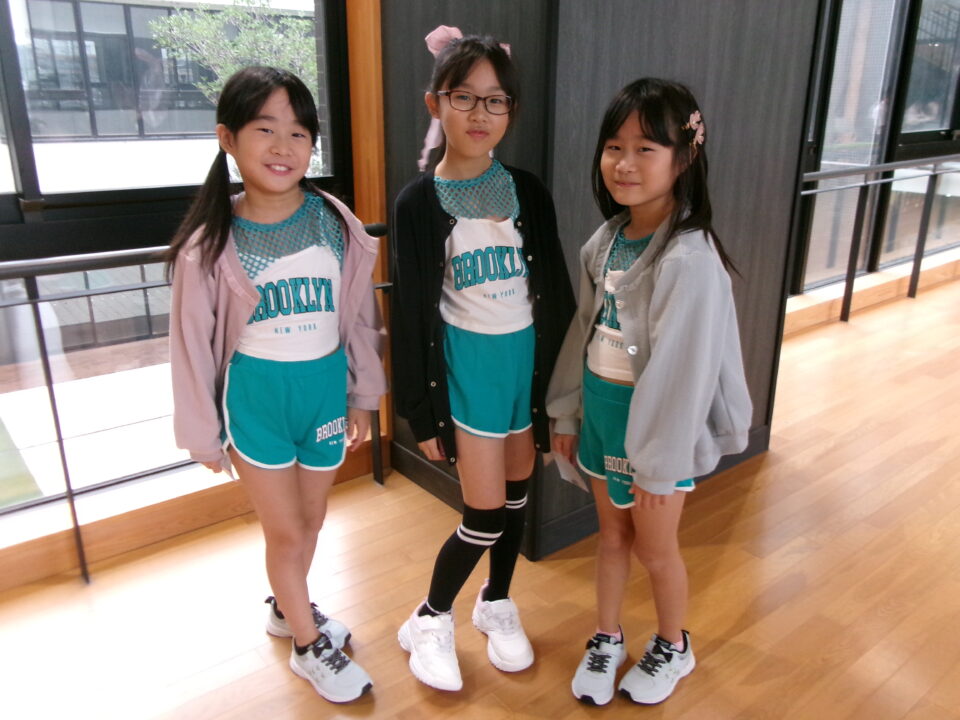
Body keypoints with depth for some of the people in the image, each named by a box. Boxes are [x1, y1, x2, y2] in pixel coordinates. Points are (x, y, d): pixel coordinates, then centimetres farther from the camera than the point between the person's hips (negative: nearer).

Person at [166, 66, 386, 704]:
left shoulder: (335, 223, -6)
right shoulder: (211, 243, -12)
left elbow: (359, 315, 2)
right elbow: (193, 341, -5)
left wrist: (363, 396, 7)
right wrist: (203, 431, 0)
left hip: (325, 387, 3)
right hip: (255, 396, -2)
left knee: (311, 519, 20)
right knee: (286, 531, 9)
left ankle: (287, 609, 49)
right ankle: (311, 646, 34)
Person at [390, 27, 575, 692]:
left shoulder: (528, 191, 1)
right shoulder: (419, 202, -7)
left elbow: (555, 289, 6)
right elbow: (412, 312, -6)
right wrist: (423, 411, -5)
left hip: (531, 358, 4)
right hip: (468, 365, -3)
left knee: (516, 494, 15)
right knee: (486, 513, -1)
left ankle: (497, 603, 39)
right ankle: (431, 618, 24)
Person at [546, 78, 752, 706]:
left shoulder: (690, 259, -24)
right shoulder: (606, 241, -1)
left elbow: (685, 368, -22)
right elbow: (583, 331, 6)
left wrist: (661, 462, -16)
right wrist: (566, 413, 10)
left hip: (657, 425, -6)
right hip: (601, 414, 6)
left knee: (655, 548, 15)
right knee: (612, 535, 22)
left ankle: (673, 648, 42)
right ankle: (607, 641, 43)